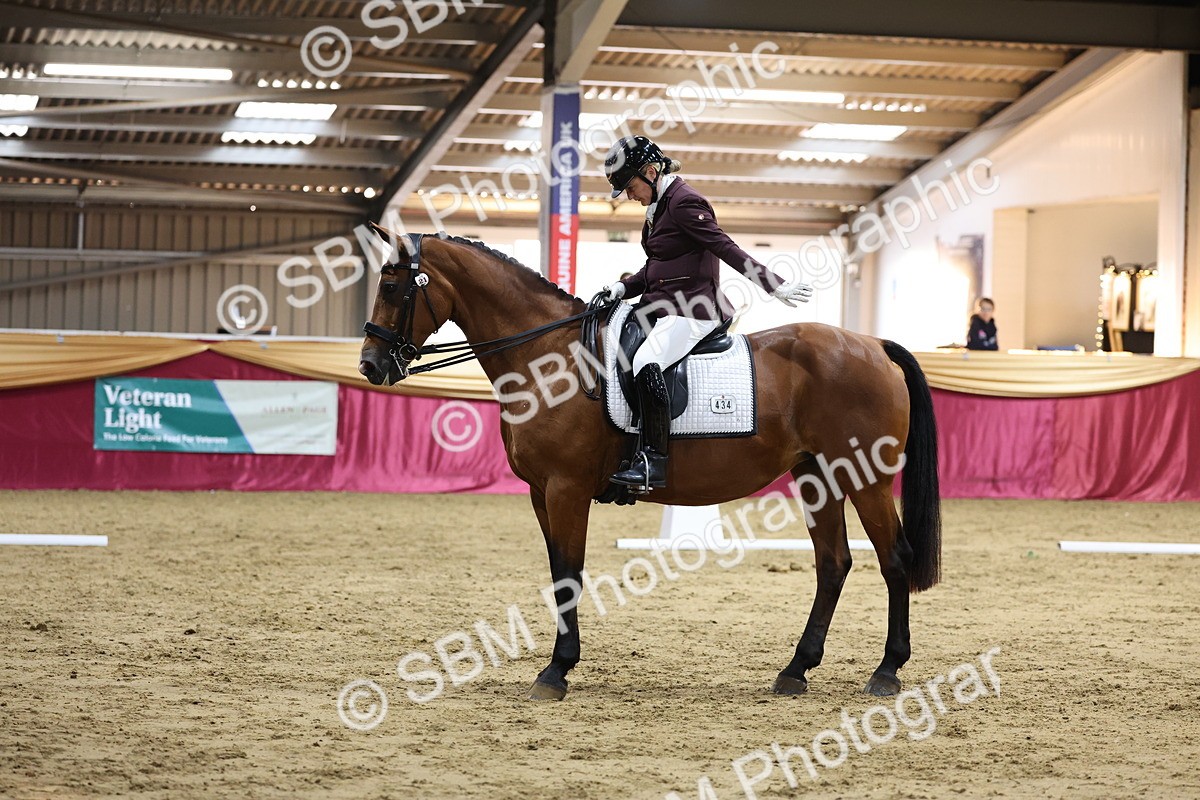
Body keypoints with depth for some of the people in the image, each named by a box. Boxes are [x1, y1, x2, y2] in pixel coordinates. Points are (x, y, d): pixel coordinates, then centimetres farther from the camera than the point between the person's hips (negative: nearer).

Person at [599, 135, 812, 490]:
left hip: (691, 310, -11)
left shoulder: (684, 202, -12)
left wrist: (775, 286, -20)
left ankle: (654, 462, -36)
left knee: (645, 361, -33)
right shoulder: (658, 205, 18)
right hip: (660, 306, 11)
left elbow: (727, 249, -17)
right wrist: (624, 287, 6)